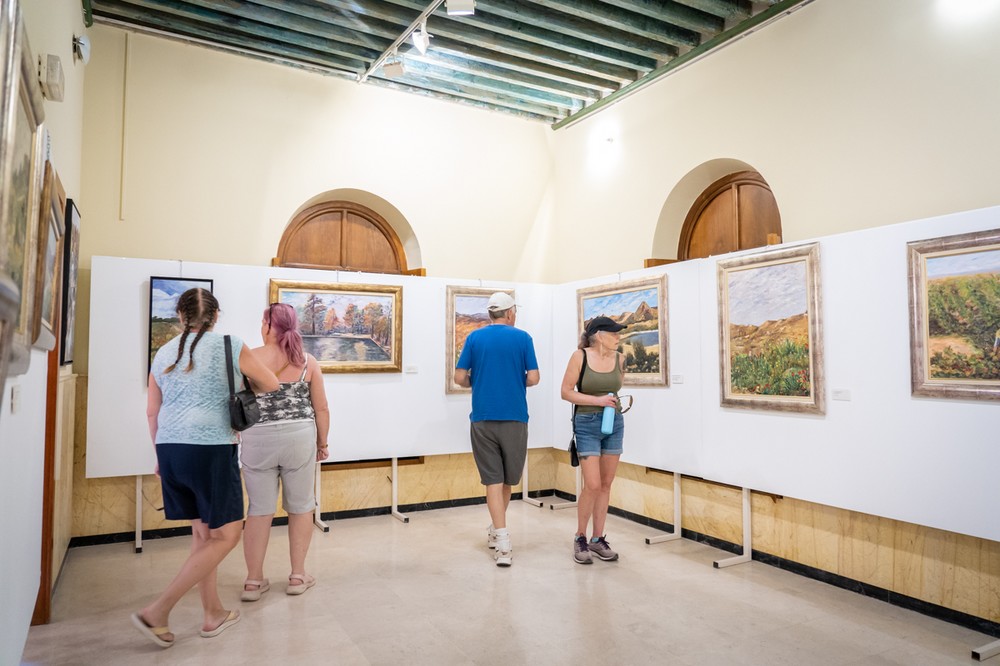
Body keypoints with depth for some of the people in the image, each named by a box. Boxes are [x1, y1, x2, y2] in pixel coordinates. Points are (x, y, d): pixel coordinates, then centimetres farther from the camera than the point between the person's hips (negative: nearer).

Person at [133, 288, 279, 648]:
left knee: (202, 533, 17)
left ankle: (213, 614, 25)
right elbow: (272, 385, 6)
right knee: (225, 536, 6)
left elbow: (152, 412, 14)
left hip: (170, 449, 7)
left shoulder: (164, 353, 11)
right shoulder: (230, 346, -3)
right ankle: (157, 611, 3)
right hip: (211, 449, -6)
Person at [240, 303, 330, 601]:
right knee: (301, 507, 13)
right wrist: (323, 443, 13)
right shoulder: (307, 361, -2)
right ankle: (298, 576, 22)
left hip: (258, 441, 0)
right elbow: (321, 408, 1)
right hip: (300, 440, 0)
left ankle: (254, 581, 18)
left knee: (259, 510, 11)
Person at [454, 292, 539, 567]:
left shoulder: (474, 337, 3)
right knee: (508, 479, 17)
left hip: (482, 418, 1)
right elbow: (533, 378, -5)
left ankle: (502, 543, -2)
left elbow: (460, 378, -1)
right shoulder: (522, 338, -1)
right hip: (514, 417, 0)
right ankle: (496, 530, 33)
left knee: (493, 479, 4)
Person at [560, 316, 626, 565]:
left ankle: (598, 539, 21)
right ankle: (580, 538, 13)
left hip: (614, 424, 5)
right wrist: (597, 400, -16)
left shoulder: (618, 358, 2)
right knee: (592, 485, -8)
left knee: (606, 485, 8)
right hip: (587, 425, -4)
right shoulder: (580, 356, -10)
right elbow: (565, 392, -9)